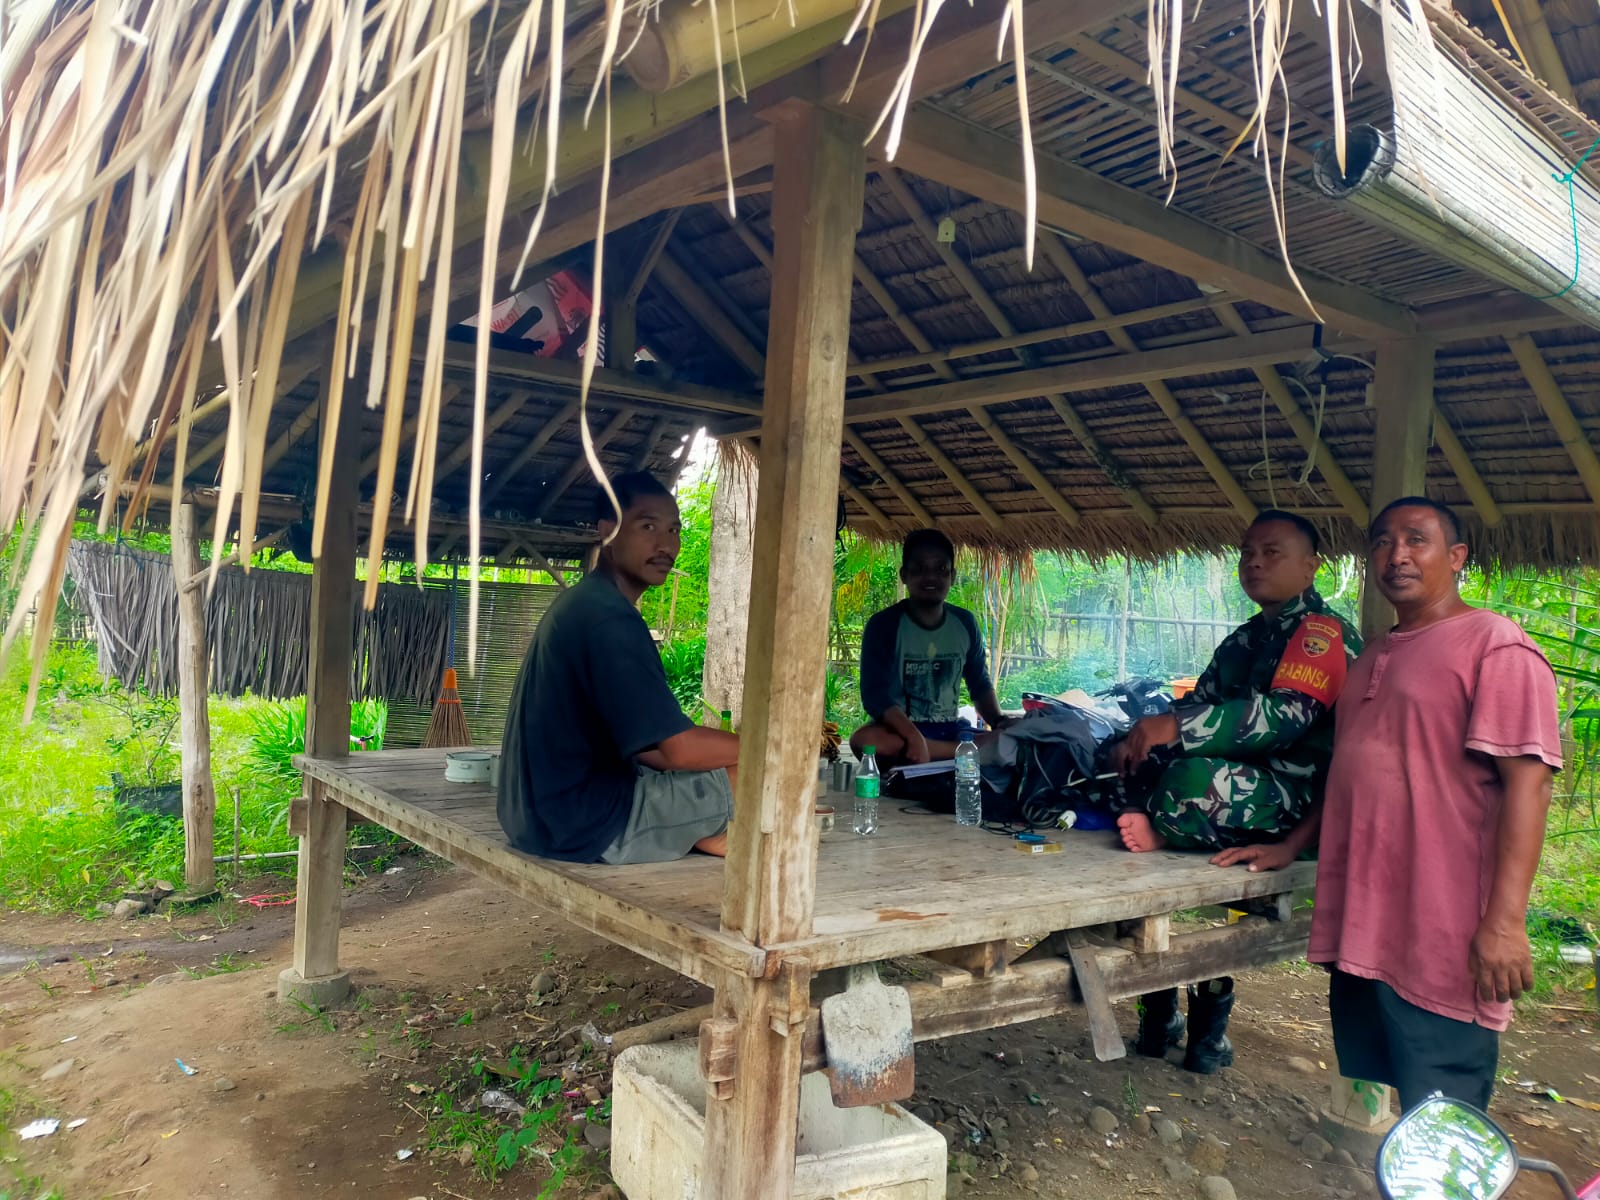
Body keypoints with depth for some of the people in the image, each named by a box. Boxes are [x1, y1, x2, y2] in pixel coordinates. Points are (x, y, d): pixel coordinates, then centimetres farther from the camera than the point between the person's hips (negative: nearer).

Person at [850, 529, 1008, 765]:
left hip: (950, 730, 2)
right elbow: (875, 695, -18)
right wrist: (914, 737, -35)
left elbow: (980, 685, 15)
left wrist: (999, 724, -7)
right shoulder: (883, 624, -8)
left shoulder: (965, 623, 5)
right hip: (901, 729, -1)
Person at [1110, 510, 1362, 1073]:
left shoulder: (1324, 633, -8)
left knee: (1193, 780, -39)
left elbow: (1285, 715, -23)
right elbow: (1198, 702, 15)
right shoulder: (1244, 639, 21)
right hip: (1238, 780, 10)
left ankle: (1160, 833, -4)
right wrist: (1144, 734, -7)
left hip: (1295, 798, -10)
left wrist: (1172, 726, -26)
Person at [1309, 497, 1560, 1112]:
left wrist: (1505, 920, -22)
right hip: (1359, 930, 8)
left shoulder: (1495, 645, -8)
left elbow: (1527, 781, -16)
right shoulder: (1373, 658, 18)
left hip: (1440, 944, -8)